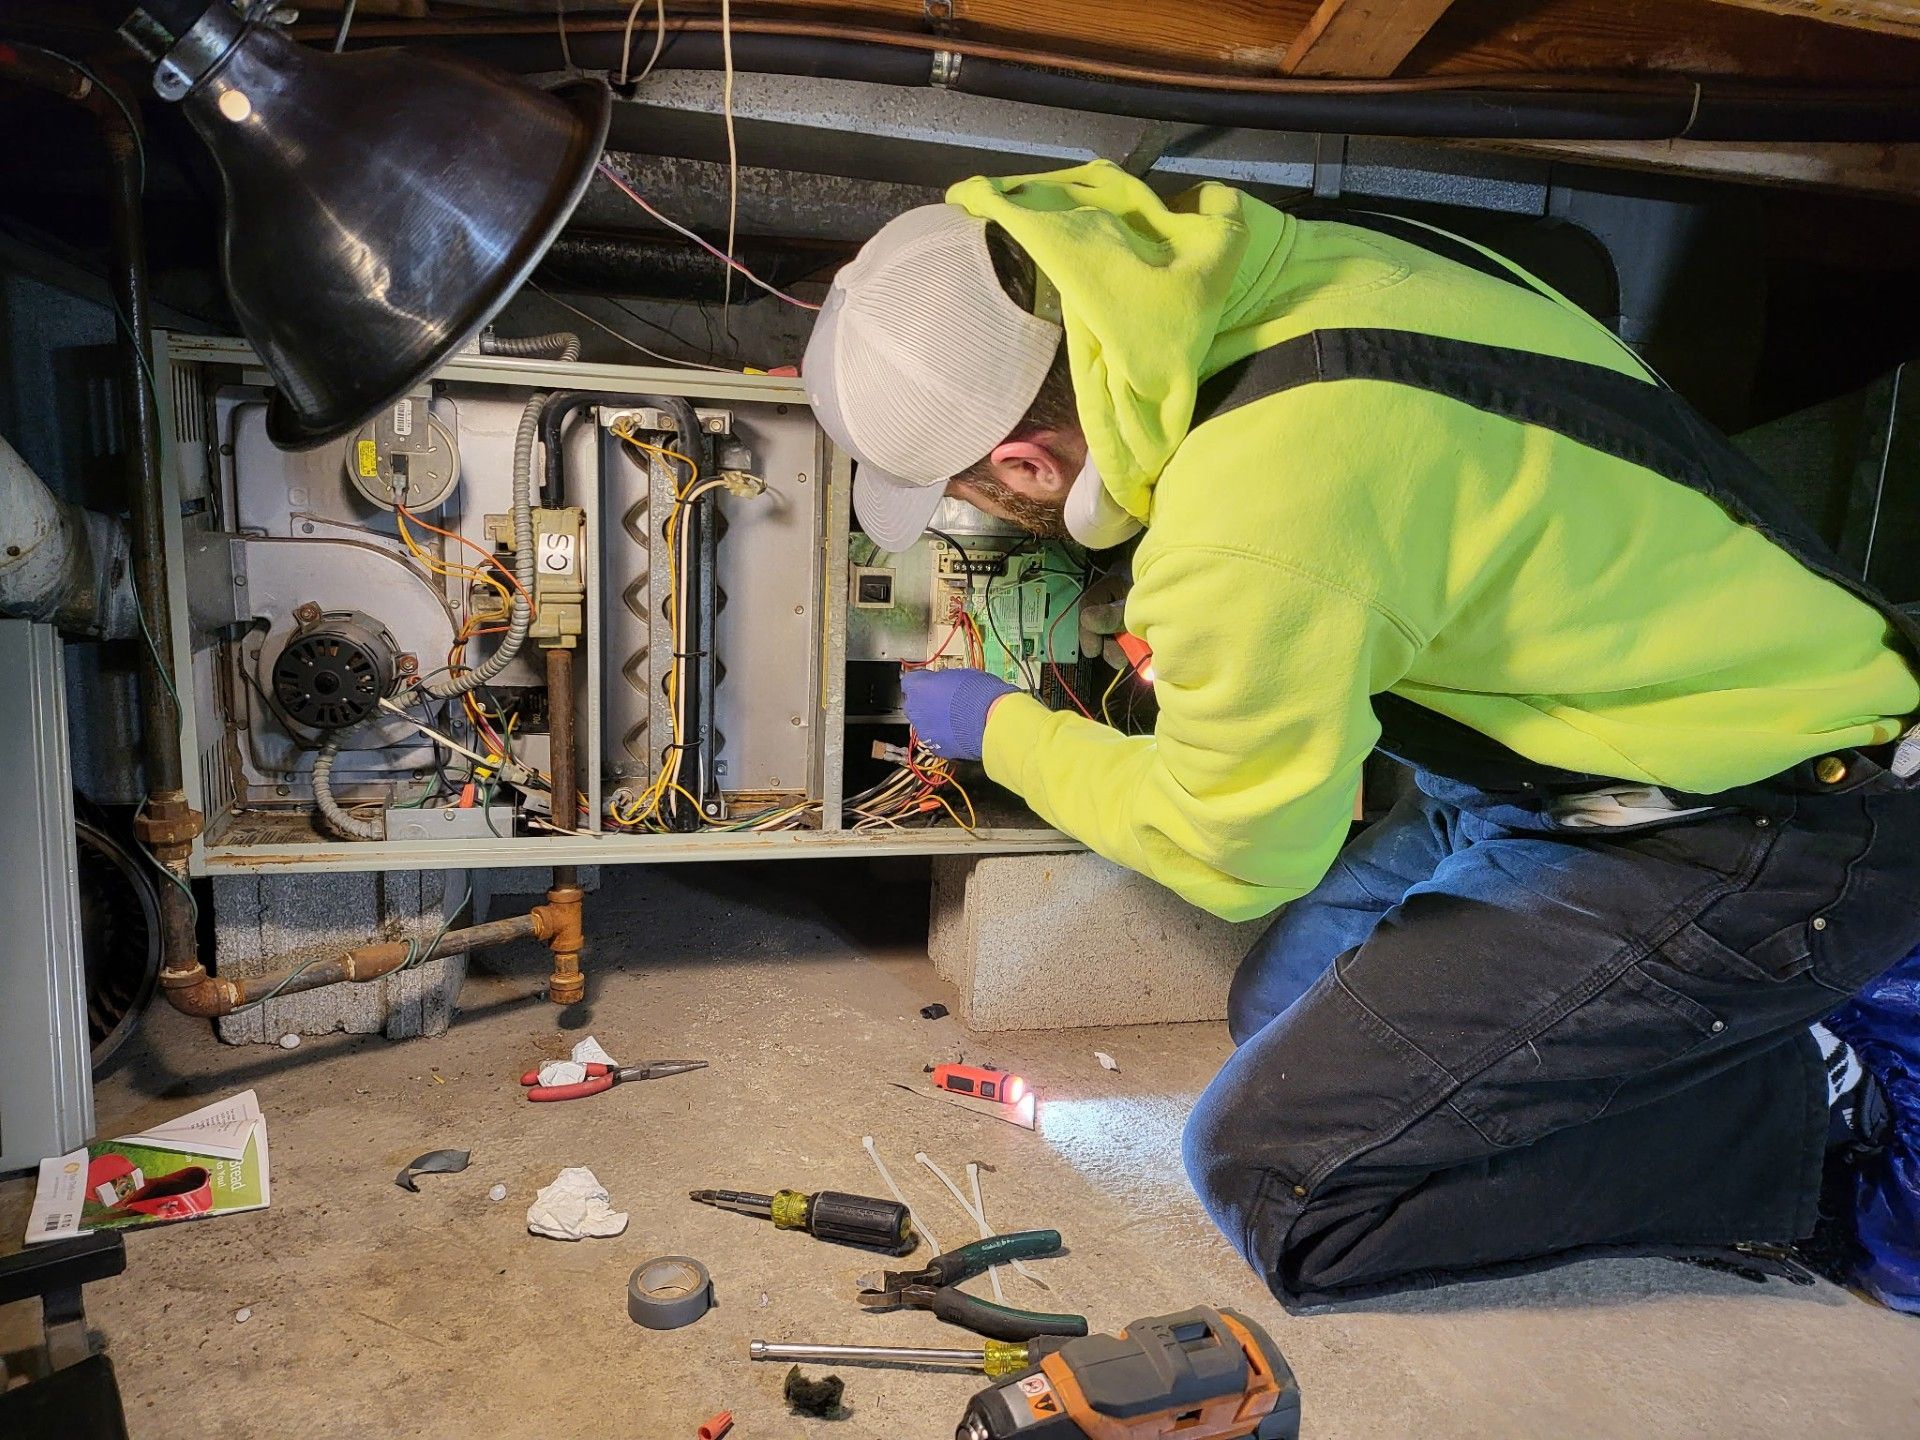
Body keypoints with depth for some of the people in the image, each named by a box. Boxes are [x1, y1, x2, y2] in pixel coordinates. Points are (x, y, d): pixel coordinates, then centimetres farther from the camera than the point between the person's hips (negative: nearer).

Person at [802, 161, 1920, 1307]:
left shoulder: (1245, 530, -31)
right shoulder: (1288, 266, -5)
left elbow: (1232, 856, -11)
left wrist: (1001, 733, 4)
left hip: (1766, 838, -9)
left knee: (1272, 1180, -9)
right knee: (1284, 1007, 16)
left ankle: (1783, 1107, 2)